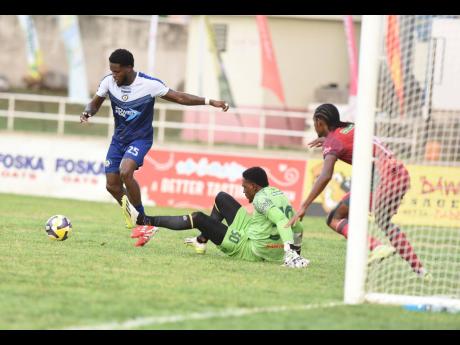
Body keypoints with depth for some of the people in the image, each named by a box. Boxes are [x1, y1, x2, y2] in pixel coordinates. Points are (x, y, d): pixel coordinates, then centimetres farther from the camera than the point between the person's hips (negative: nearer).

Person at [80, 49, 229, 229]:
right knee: (112, 186, 0)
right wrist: (87, 112, -20)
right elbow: (95, 104, 4)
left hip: (141, 138, -5)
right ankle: (130, 214, 29)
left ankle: (141, 216, -10)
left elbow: (180, 97, -13)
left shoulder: (149, 84, -21)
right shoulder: (108, 82, -11)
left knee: (125, 172, -29)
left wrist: (210, 102, -20)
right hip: (119, 138, 5)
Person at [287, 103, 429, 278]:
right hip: (402, 173, 8)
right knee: (384, 222, 33)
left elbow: (325, 176, -18)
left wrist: (304, 207, -20)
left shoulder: (332, 142, -2)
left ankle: (377, 247, -26)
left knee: (335, 219, -5)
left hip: (383, 177, -8)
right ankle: (418, 269, 33)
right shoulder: (351, 127, 20)